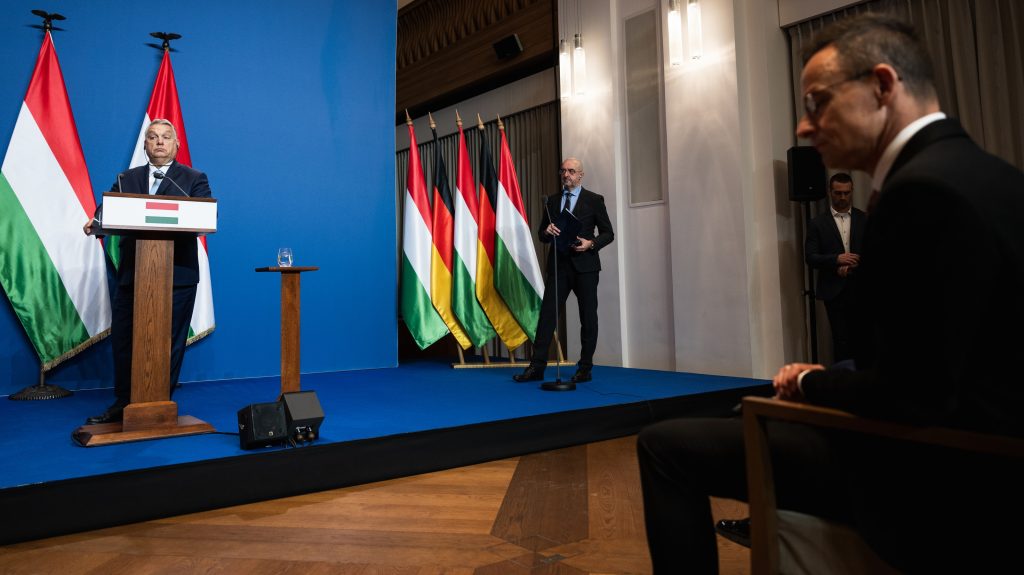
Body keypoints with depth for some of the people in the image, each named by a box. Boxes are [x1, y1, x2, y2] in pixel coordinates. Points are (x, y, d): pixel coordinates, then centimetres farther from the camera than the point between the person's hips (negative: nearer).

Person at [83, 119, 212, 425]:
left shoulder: (194, 179, 7)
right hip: (132, 271, 4)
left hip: (177, 273, -3)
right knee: (123, 338, 7)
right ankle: (123, 403, 21)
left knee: (169, 341, 1)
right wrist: (96, 221, -18)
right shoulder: (127, 179, 17)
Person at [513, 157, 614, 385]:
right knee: (547, 313, -3)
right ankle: (537, 366, -1)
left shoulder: (594, 200, 2)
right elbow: (541, 233, 15)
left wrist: (591, 243, -16)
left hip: (585, 266, -3)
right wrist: (547, 231, -8)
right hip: (558, 265, 3)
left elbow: (608, 233, 2)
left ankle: (585, 368, 13)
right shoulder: (551, 200, 12)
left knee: (588, 317, 3)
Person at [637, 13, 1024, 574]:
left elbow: (909, 398, -25)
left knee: (666, 444, -10)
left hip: (936, 476, -10)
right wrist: (825, 379, 6)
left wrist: (811, 382, -6)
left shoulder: (926, 189, -24)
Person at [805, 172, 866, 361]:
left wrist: (852, 267, -12)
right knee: (841, 340, 1)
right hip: (835, 290, -1)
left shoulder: (864, 219, 9)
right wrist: (837, 259, -18)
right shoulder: (818, 223, 3)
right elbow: (811, 258, -3)